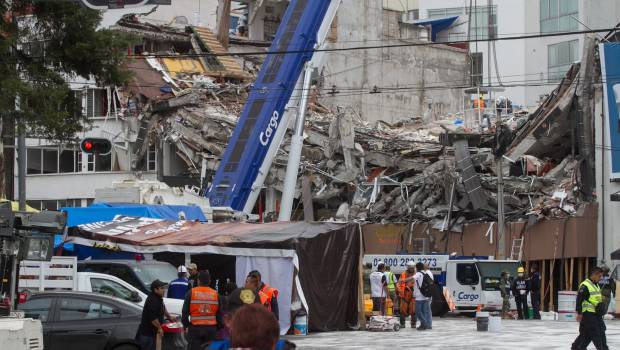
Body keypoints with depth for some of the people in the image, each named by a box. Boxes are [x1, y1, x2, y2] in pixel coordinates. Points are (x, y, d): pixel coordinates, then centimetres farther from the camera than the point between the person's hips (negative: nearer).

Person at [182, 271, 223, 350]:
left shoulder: (191, 293, -4)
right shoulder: (215, 294, 3)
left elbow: (185, 311, -2)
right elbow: (219, 314, 7)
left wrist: (185, 325, 11)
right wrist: (219, 328, 16)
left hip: (195, 328, -2)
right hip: (211, 329, 2)